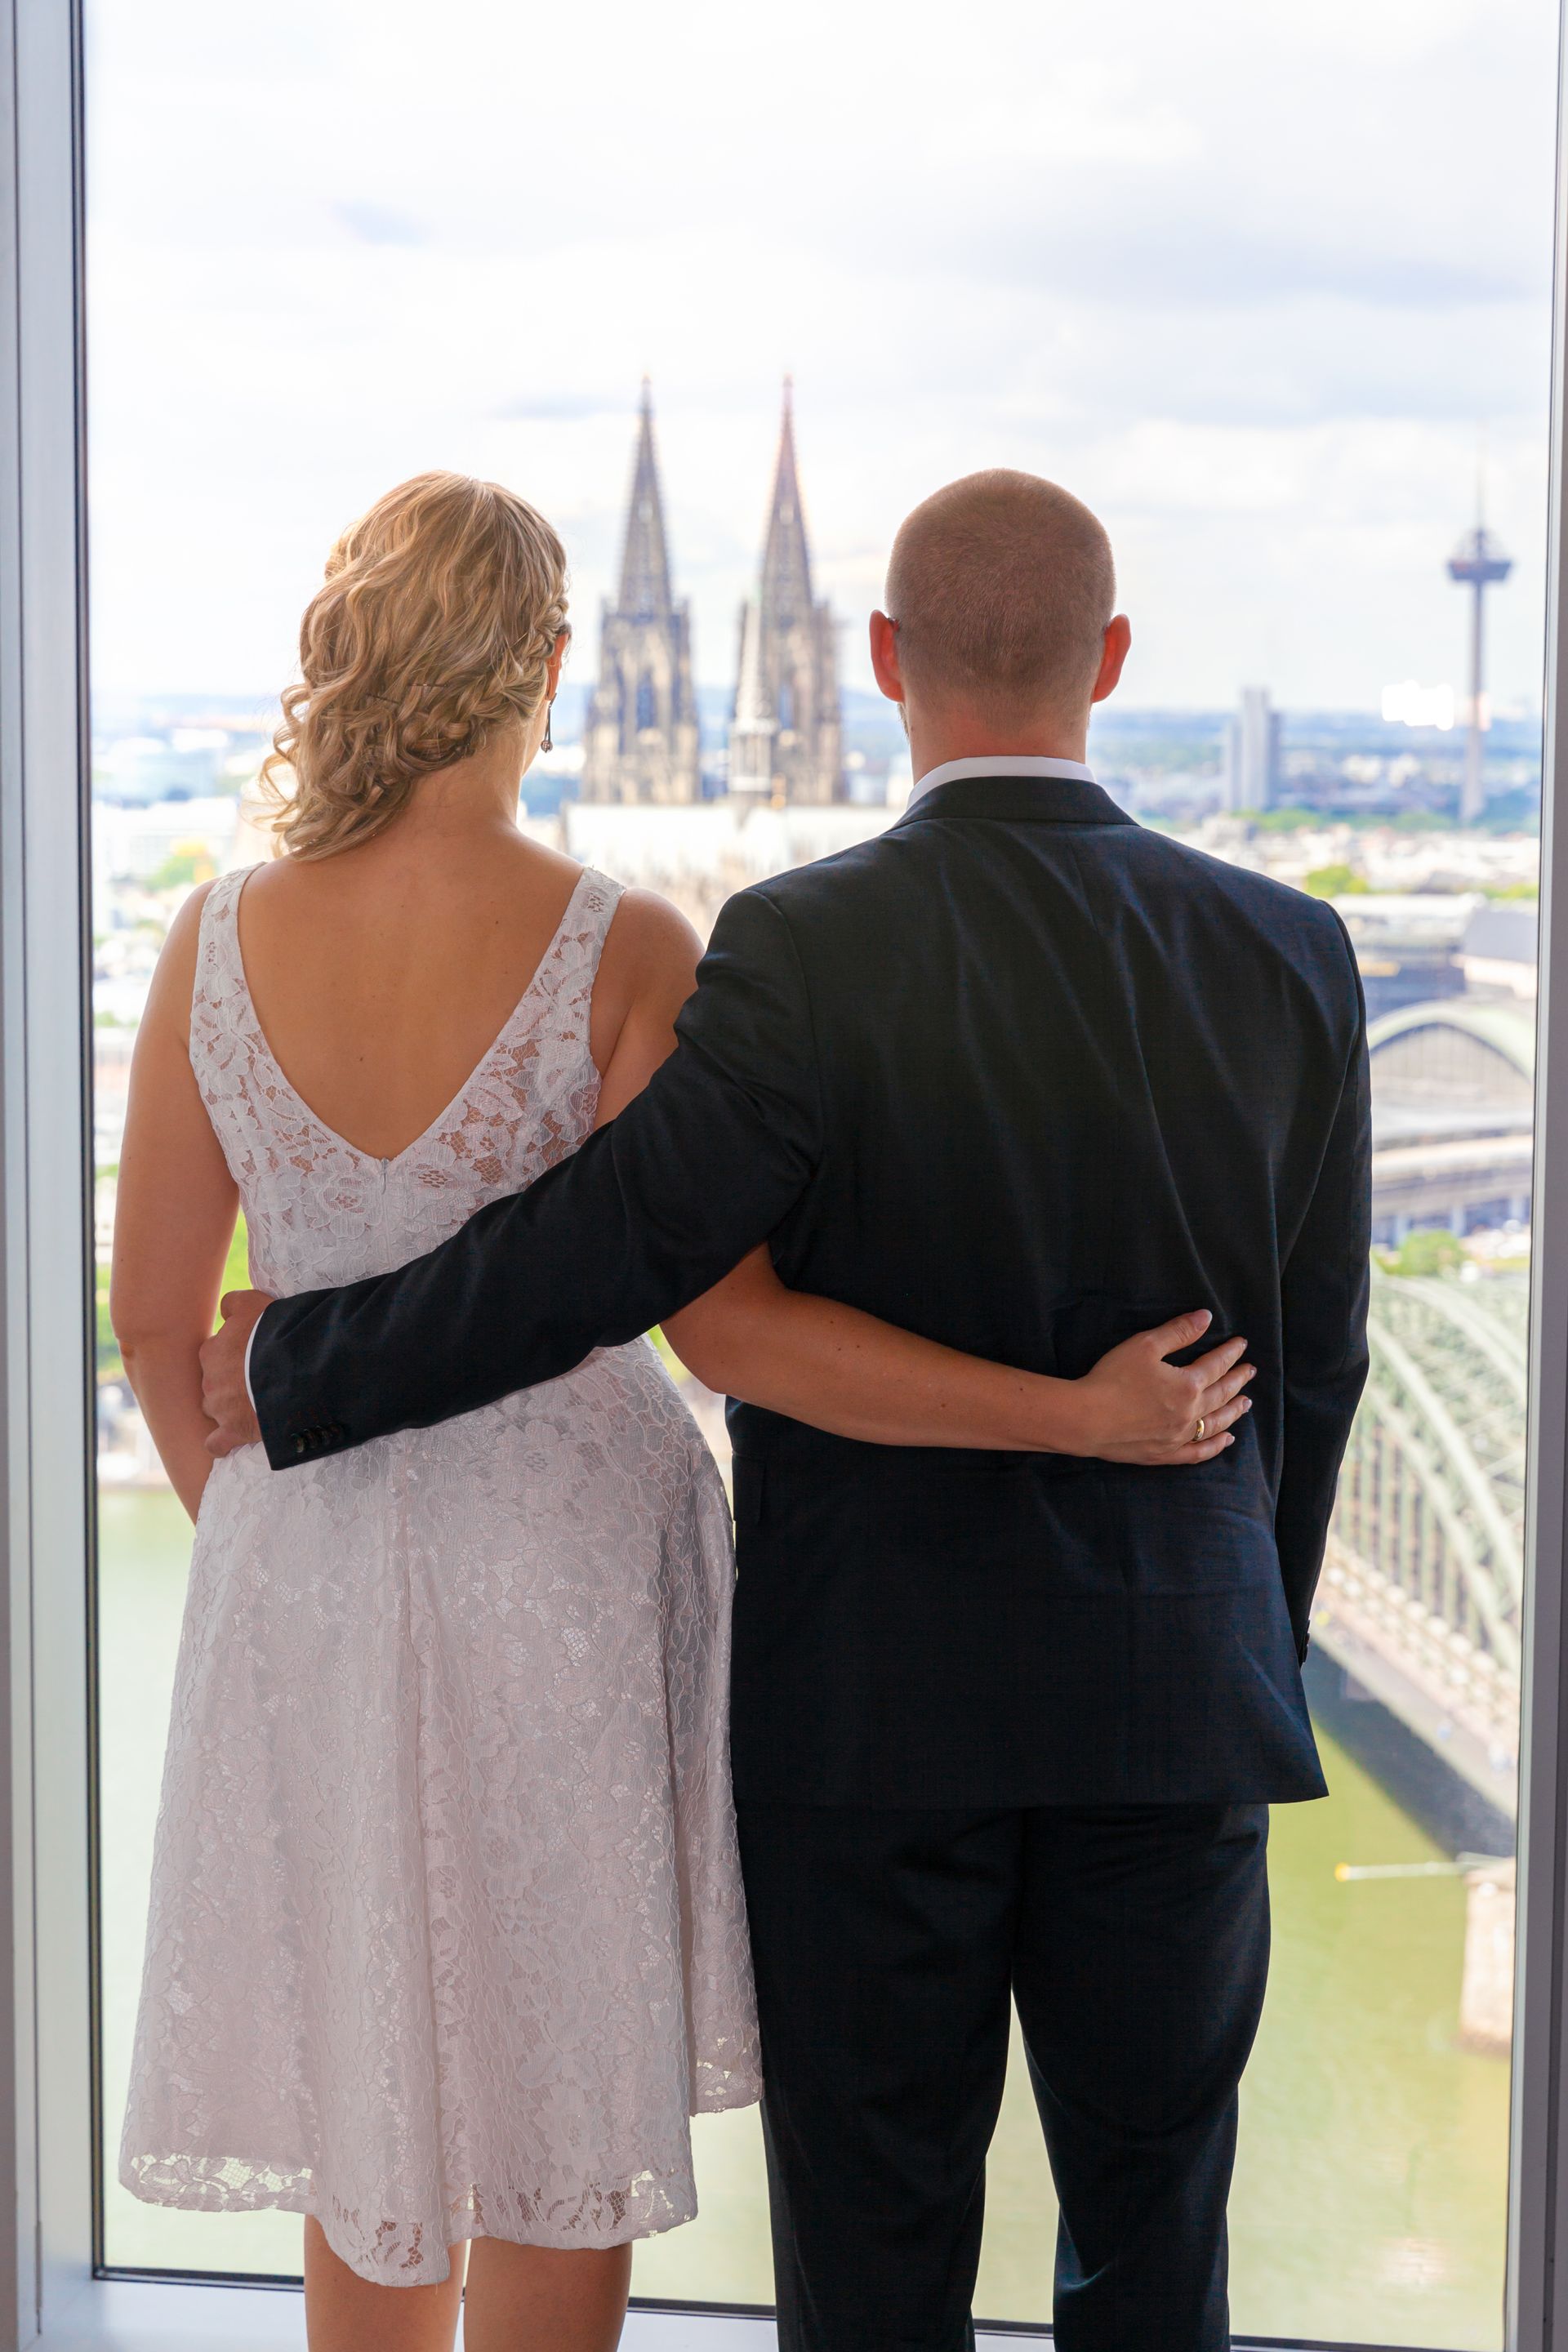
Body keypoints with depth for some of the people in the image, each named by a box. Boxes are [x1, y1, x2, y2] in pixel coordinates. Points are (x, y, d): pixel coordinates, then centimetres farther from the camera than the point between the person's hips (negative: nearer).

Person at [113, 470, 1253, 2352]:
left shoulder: (220, 940, -7)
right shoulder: (619, 953, -17)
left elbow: (154, 1319, 0)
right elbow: (732, 1321, -21)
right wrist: (1080, 1415, -17)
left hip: (310, 1556, 3)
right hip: (567, 1552, -3)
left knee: (363, 2084, 20)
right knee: (561, 2107, 13)